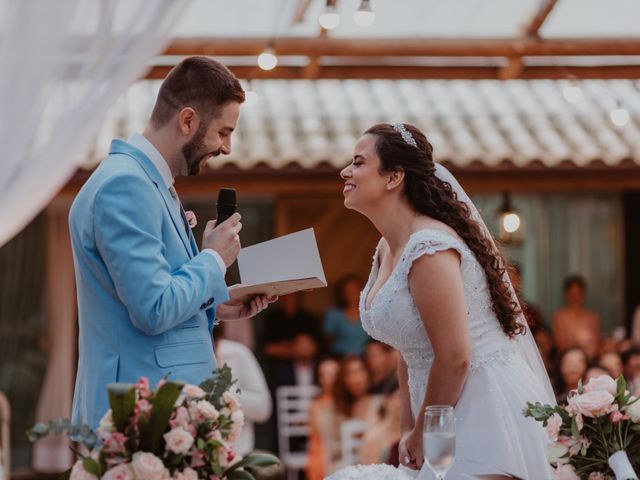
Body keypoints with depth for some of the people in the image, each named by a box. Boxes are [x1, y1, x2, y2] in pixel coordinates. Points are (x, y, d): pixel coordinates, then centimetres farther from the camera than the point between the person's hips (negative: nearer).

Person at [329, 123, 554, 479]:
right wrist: (409, 431, 10)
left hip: (484, 407, -9)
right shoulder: (387, 250, 10)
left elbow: (454, 358, -21)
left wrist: (420, 436, -9)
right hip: (444, 411, 9)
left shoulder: (428, 248, -19)